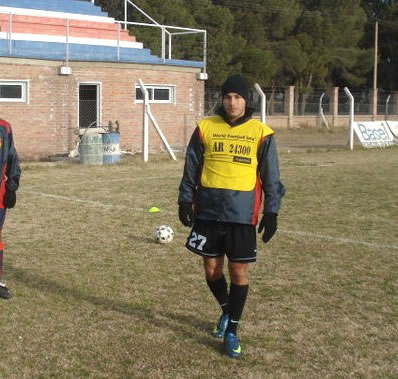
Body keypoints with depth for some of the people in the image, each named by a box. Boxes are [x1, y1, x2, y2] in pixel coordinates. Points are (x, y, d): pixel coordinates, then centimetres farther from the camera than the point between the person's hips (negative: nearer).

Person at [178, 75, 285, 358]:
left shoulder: (260, 132, -1)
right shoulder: (205, 128, 3)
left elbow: (271, 177, 3)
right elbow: (191, 168, 9)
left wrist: (271, 212, -1)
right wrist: (185, 199, 4)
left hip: (242, 214, -2)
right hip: (208, 211, 2)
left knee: (239, 271, 1)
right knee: (212, 268, 10)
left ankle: (232, 330, 16)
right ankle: (227, 311, 38)